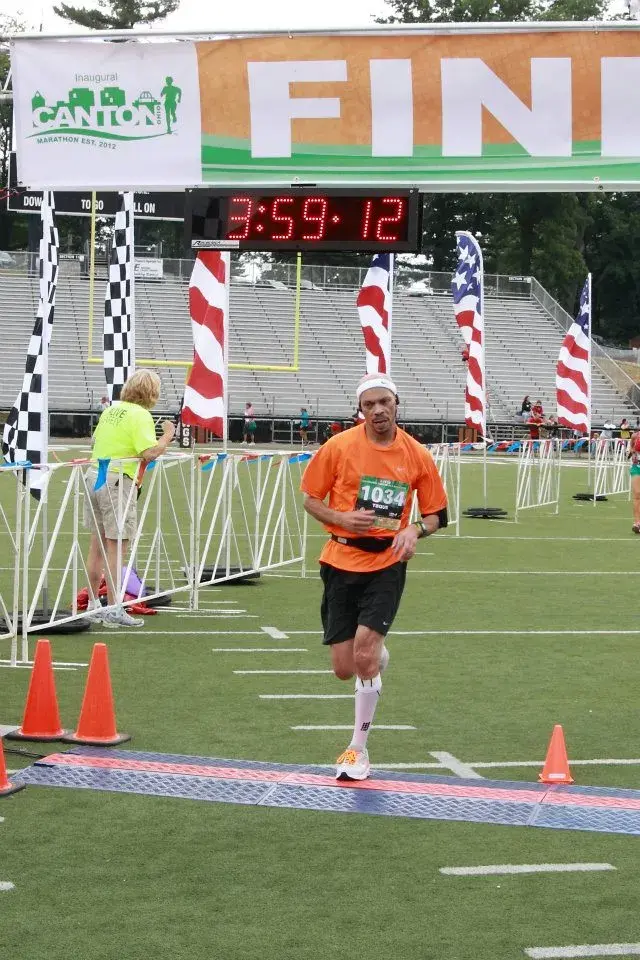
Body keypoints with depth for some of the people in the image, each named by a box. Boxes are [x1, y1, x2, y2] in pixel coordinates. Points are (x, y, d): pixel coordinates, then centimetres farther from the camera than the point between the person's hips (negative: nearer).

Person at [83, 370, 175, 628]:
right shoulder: (140, 415, -11)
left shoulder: (110, 411, 12)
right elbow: (150, 453, -19)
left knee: (98, 543, 15)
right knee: (116, 546, -4)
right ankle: (113, 609, -4)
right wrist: (167, 435, -4)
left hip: (94, 476, 8)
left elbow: (95, 441, 22)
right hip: (117, 482, -8)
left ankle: (93, 603, 22)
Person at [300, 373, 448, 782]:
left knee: (364, 654, -17)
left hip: (387, 564, -1)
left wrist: (415, 530, -13)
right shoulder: (339, 447, -5)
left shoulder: (417, 456, -1)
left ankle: (358, 749, -1)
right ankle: (377, 654, 40)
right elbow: (310, 498, 4)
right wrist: (342, 519, -15)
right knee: (344, 669, 1)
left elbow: (436, 514, 9)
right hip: (342, 562, 1)